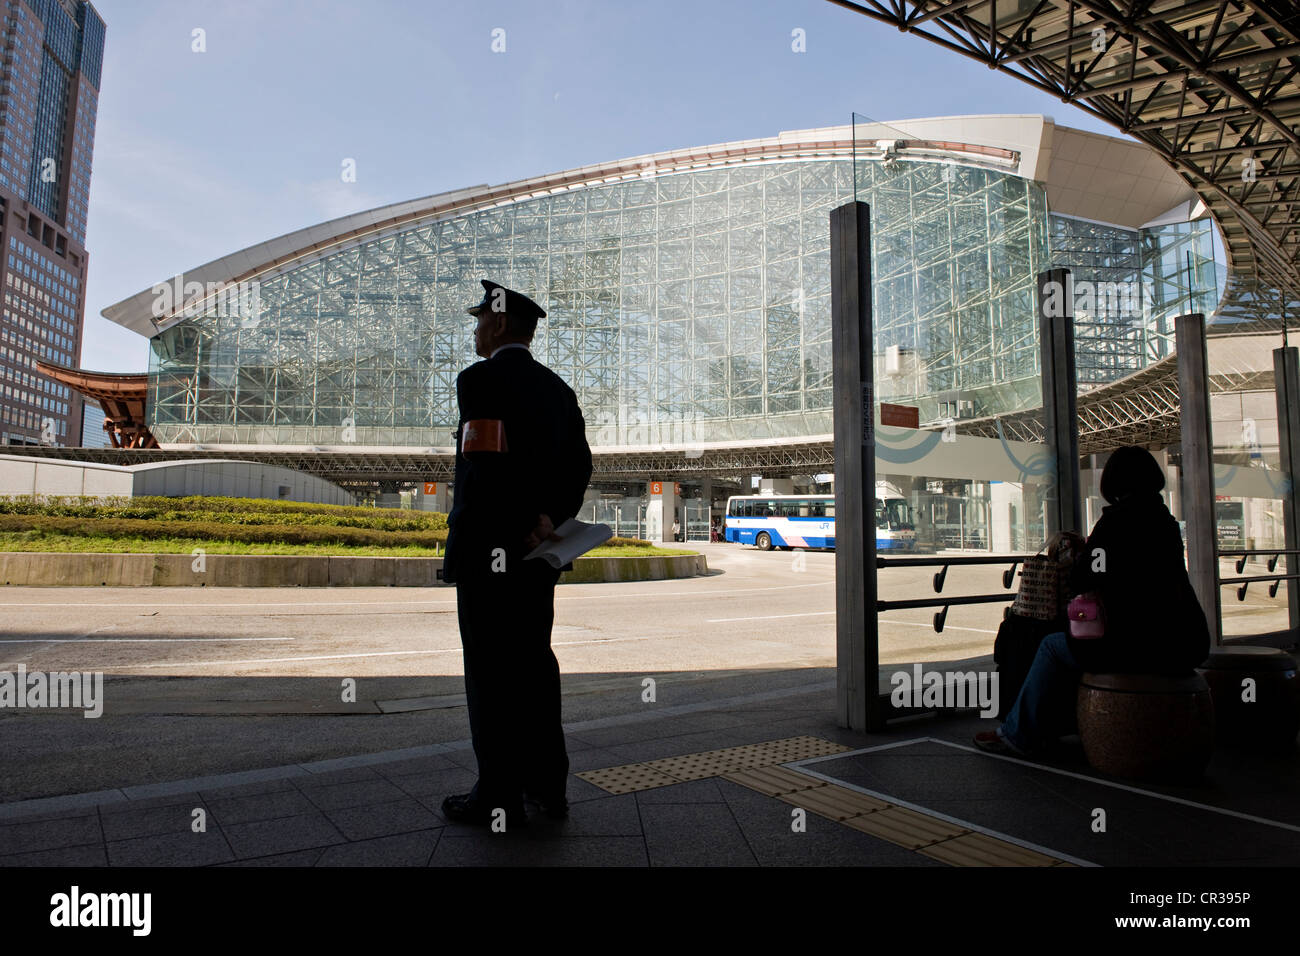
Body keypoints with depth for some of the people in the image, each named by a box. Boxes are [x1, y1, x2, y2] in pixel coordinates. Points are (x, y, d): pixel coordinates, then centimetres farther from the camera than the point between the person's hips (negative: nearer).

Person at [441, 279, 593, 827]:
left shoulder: (479, 380, -10)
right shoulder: (559, 390, 13)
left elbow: (488, 464, -21)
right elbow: (579, 464, 3)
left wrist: (524, 528, -12)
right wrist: (550, 520, -8)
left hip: (489, 550, -7)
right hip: (539, 556, 8)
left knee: (490, 671, 1)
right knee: (535, 662, 14)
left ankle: (499, 797, 12)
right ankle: (548, 785, 22)